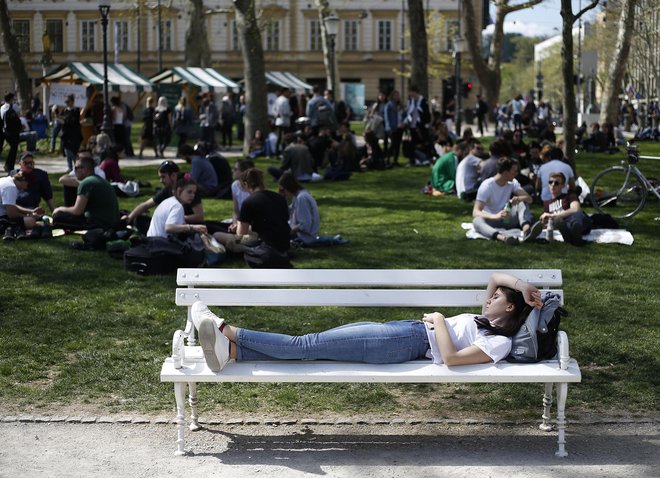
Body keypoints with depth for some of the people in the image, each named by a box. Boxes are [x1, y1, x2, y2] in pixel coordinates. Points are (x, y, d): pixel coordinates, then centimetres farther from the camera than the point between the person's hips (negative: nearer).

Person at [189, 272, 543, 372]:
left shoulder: (499, 343, -6)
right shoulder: (487, 320, 22)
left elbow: (451, 358, -19)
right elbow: (495, 277, 33)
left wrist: (439, 319, -8)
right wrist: (524, 286, 15)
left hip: (412, 343, -10)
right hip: (410, 329, 10)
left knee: (309, 345, -14)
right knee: (313, 344, -6)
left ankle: (228, 331, -17)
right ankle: (231, 351, -15)